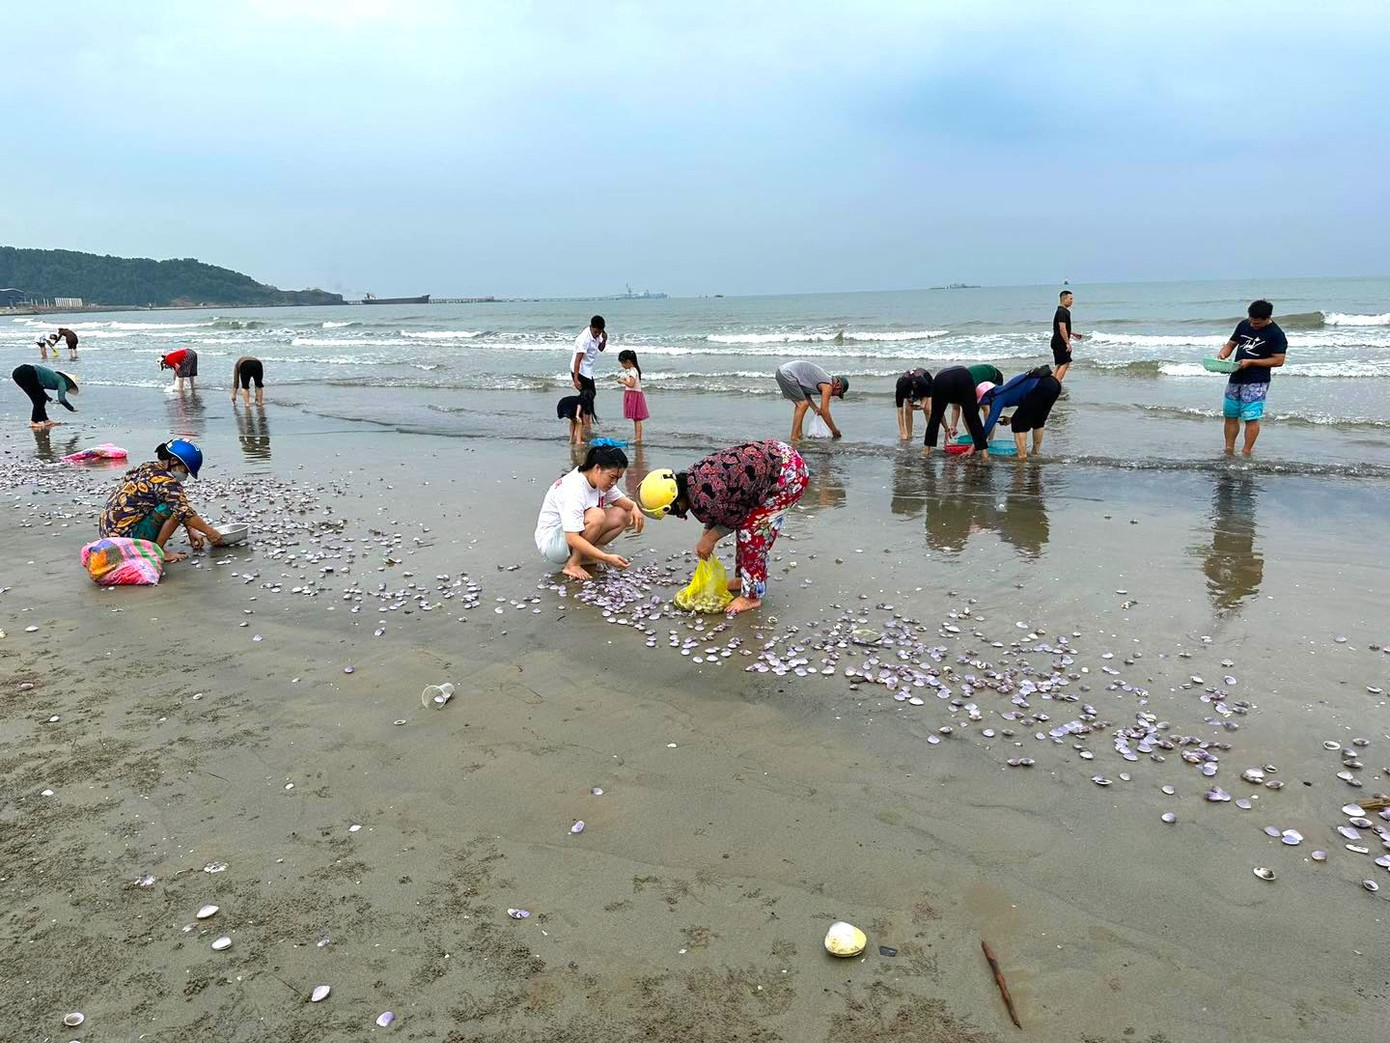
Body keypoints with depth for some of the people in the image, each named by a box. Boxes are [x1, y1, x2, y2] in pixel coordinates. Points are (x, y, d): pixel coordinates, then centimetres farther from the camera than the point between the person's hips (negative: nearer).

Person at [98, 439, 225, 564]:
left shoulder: (148, 468, 13)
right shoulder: (166, 481, -17)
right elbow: (184, 512, -19)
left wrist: (191, 531, 9)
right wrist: (210, 532, -10)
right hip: (125, 535, -10)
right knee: (173, 508, -14)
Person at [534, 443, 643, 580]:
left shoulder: (601, 480, -4)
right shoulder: (573, 490, -31)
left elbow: (622, 500, 11)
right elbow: (572, 539, -37)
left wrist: (634, 507, -14)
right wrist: (606, 558, -41)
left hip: (576, 534, 9)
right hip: (550, 542, -9)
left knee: (622, 515, -6)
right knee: (597, 515, -32)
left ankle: (583, 557, -3)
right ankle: (572, 564, -18)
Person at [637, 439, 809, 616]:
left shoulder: (702, 500, -25)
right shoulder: (690, 477, 2)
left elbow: (736, 517, -9)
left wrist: (708, 540, 3)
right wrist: (705, 538, 15)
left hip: (789, 475, -9)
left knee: (752, 531, -5)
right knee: (749, 524, 17)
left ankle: (752, 596, 6)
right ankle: (744, 578, 33)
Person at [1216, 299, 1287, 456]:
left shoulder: (1276, 334, -10)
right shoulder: (1244, 325, 8)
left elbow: (1278, 360, -12)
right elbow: (1231, 343, 18)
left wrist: (1250, 362, -17)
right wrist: (1223, 354, -5)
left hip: (1256, 383, -6)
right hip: (1235, 378, 7)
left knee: (1251, 418, -7)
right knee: (1230, 415, 9)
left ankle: (1246, 452, -1)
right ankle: (1229, 450, 18)